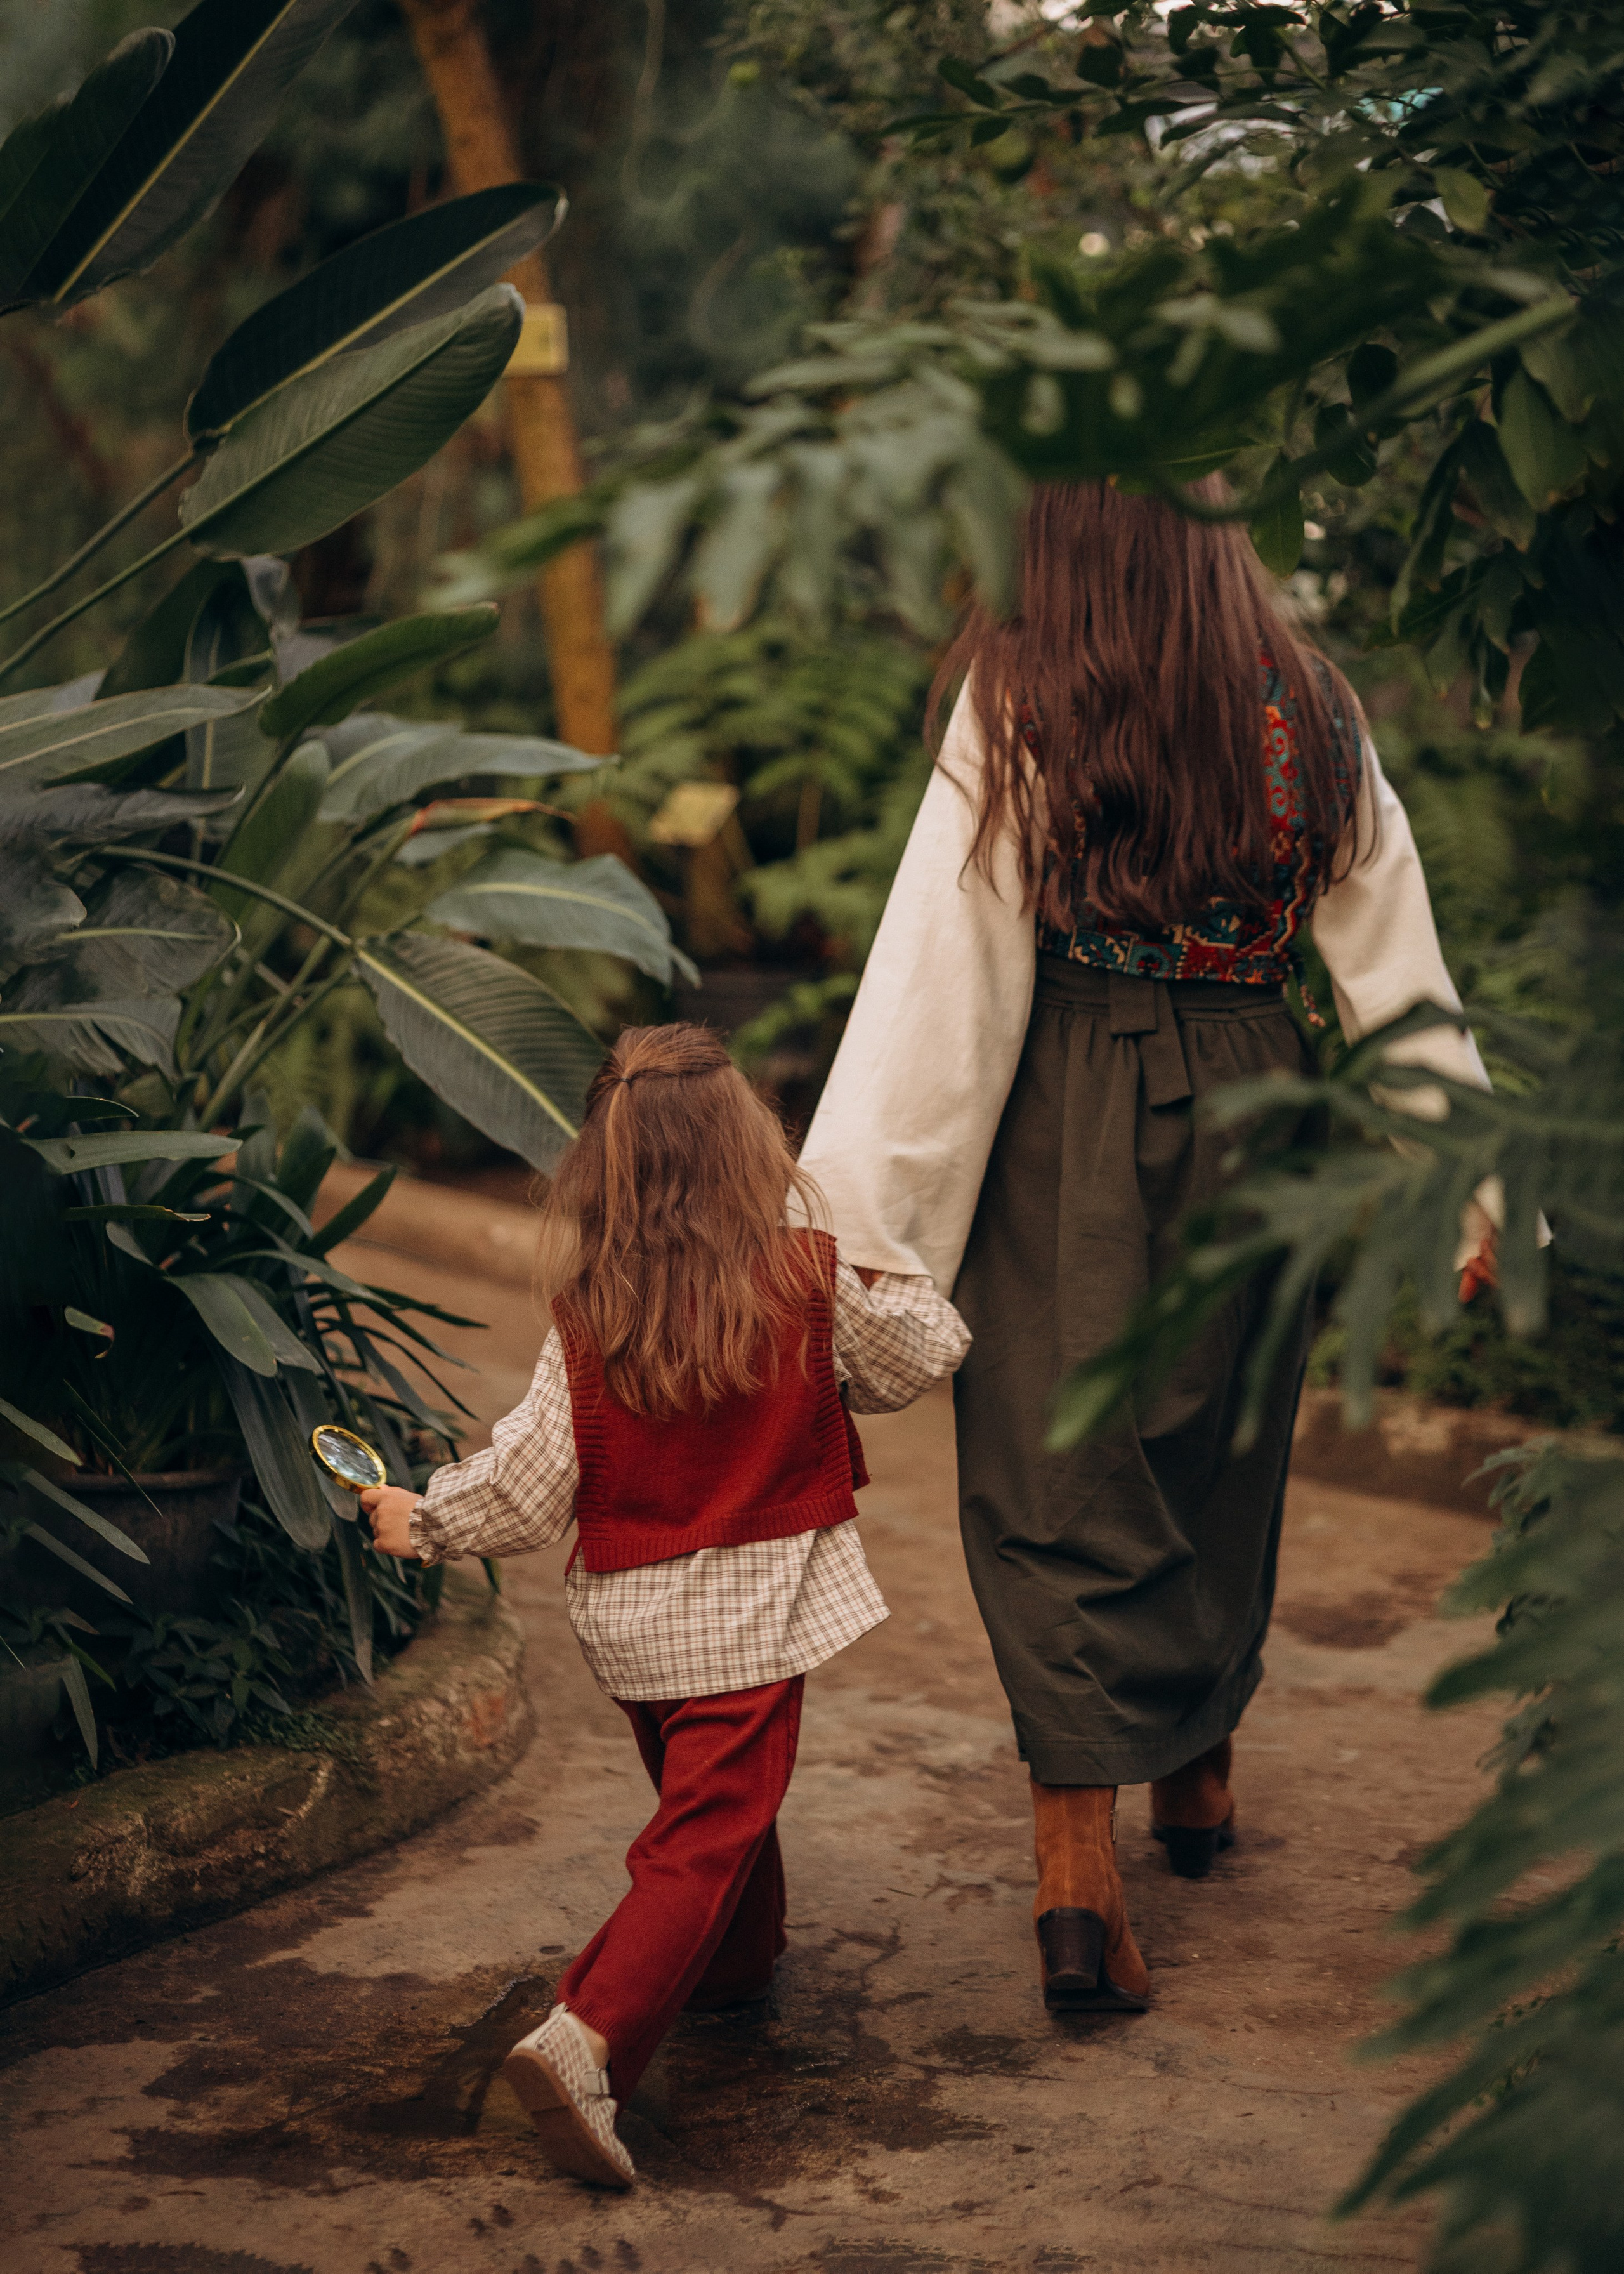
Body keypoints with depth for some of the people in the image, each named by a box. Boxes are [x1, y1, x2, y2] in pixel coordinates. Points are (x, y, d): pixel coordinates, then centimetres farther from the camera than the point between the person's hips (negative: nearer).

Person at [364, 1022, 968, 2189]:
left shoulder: (585, 1326, -8)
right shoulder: (813, 1285, -10)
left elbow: (532, 1480, -4)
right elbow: (915, 1357, 8)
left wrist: (422, 1521, 11)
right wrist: (897, 1277, 27)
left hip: (630, 1611, 4)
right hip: (753, 1610, -3)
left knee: (706, 1798, 27)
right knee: (706, 1838, -6)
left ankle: (739, 1964, 49)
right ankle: (590, 2039, -23)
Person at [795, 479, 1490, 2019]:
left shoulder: (1014, 716, -10)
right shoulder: (1308, 720, -1)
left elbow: (942, 981, -14)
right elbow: (1397, 972, 1)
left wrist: (865, 1207, -13)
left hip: (1063, 1135, -3)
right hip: (1246, 1124, 3)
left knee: (1059, 1481, 3)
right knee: (1219, 1457, 20)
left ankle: (1076, 1861, -5)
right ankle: (1196, 1771, 38)